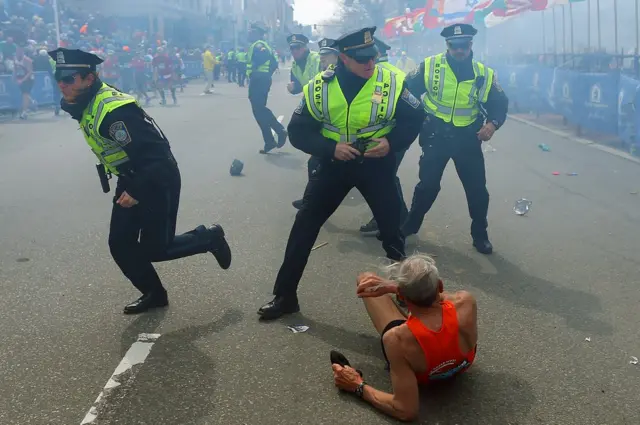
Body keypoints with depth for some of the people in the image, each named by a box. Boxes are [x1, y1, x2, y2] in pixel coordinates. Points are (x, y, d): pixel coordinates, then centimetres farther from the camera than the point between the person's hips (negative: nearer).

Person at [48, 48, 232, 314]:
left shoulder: (114, 110, -29)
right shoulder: (83, 105, 1)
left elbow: (157, 152, -31)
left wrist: (137, 191, -28)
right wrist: (129, 187, 18)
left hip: (158, 181, -9)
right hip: (130, 181, 9)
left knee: (153, 249, -2)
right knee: (120, 244, 7)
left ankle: (209, 238, 19)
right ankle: (154, 293, 25)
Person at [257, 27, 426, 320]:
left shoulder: (392, 83, -14)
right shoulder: (319, 87, -13)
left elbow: (415, 118, -1)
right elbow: (298, 131, -8)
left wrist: (392, 143, -18)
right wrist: (330, 147, -23)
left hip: (376, 164, 0)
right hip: (334, 163, 1)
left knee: (392, 227, 7)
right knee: (304, 226, -1)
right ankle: (285, 295, 11)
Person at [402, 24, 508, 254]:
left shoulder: (484, 74, -3)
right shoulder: (430, 66, -6)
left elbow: (500, 103, 4)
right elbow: (407, 91, 0)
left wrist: (493, 123, -15)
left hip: (468, 139, 1)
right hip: (436, 136, -1)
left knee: (477, 189, 5)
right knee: (428, 184, 8)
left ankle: (480, 235, 23)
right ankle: (410, 225, 28)